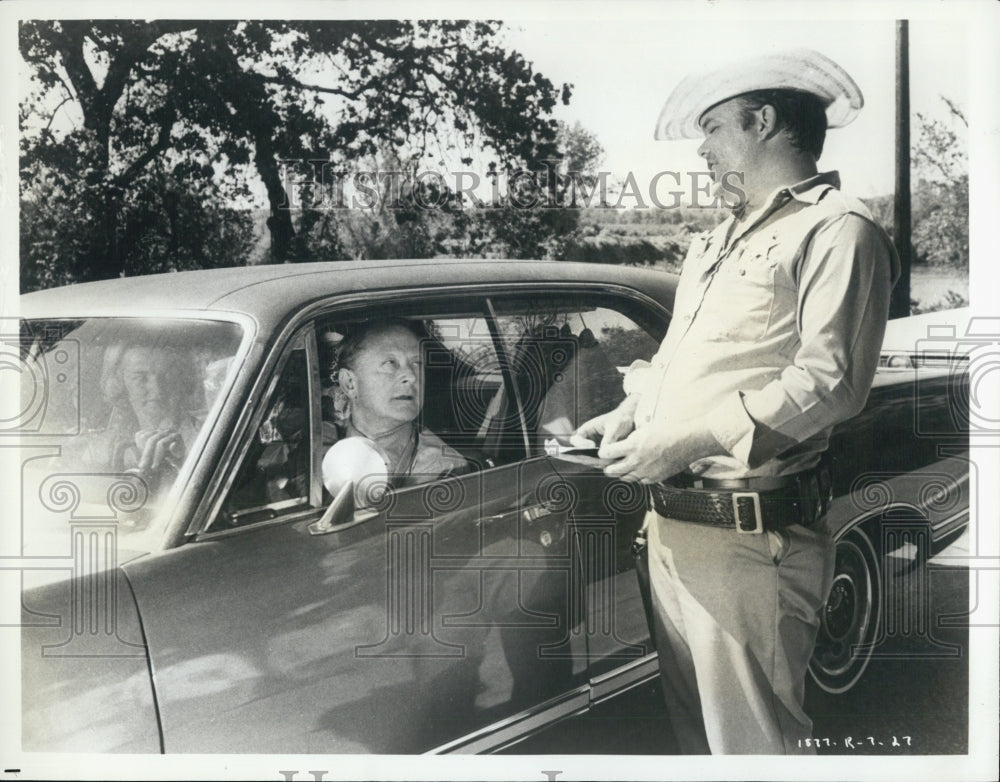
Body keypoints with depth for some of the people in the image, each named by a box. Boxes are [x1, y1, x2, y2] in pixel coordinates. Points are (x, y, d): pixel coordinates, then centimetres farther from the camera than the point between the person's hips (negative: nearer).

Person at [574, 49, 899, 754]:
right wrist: (630, 413, 9)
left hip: (747, 541, -9)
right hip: (670, 527, 9)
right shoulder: (716, 243, 22)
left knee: (753, 742, 0)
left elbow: (832, 380, -19)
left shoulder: (837, 229, -8)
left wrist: (684, 442, -20)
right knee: (691, 726, 18)